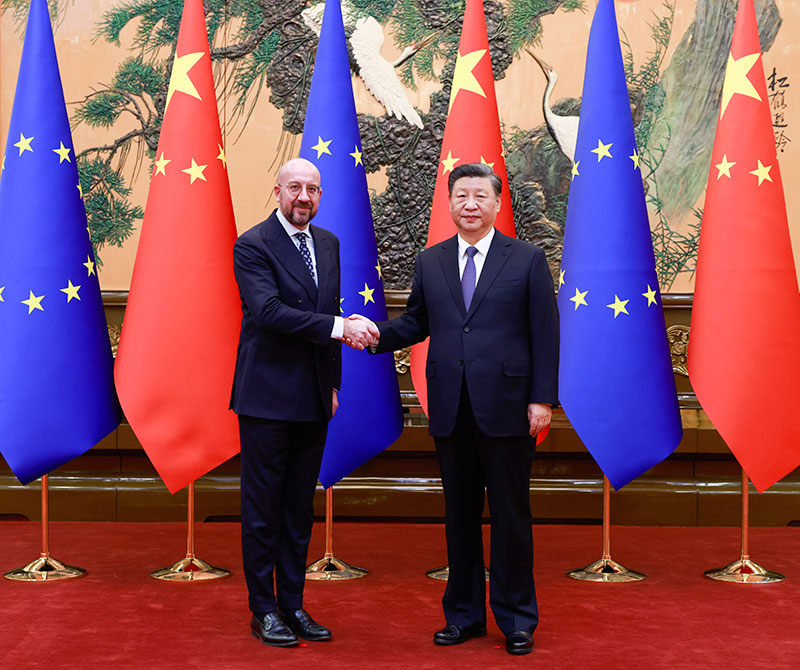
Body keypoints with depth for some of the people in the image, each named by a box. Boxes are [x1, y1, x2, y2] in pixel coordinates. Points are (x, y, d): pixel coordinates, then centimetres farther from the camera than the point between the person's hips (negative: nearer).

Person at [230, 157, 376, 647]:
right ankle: (264, 610, 14)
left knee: (300, 508, 12)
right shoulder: (252, 246, -8)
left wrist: (333, 383, 14)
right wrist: (338, 327, -26)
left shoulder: (328, 244, 13)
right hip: (267, 397, -6)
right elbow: (269, 311, -22)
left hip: (314, 400, 6)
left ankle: (293, 605, 22)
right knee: (263, 507, 3)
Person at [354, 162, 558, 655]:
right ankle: (464, 614, 26)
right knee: (459, 514, 12)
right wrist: (377, 336, -6)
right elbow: (416, 323, 13)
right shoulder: (430, 262, 11)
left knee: (511, 516, 5)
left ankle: (516, 619, 19)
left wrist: (542, 399, -8)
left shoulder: (528, 259, 1)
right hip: (451, 411, 3)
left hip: (506, 410, -3)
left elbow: (545, 334, -2)